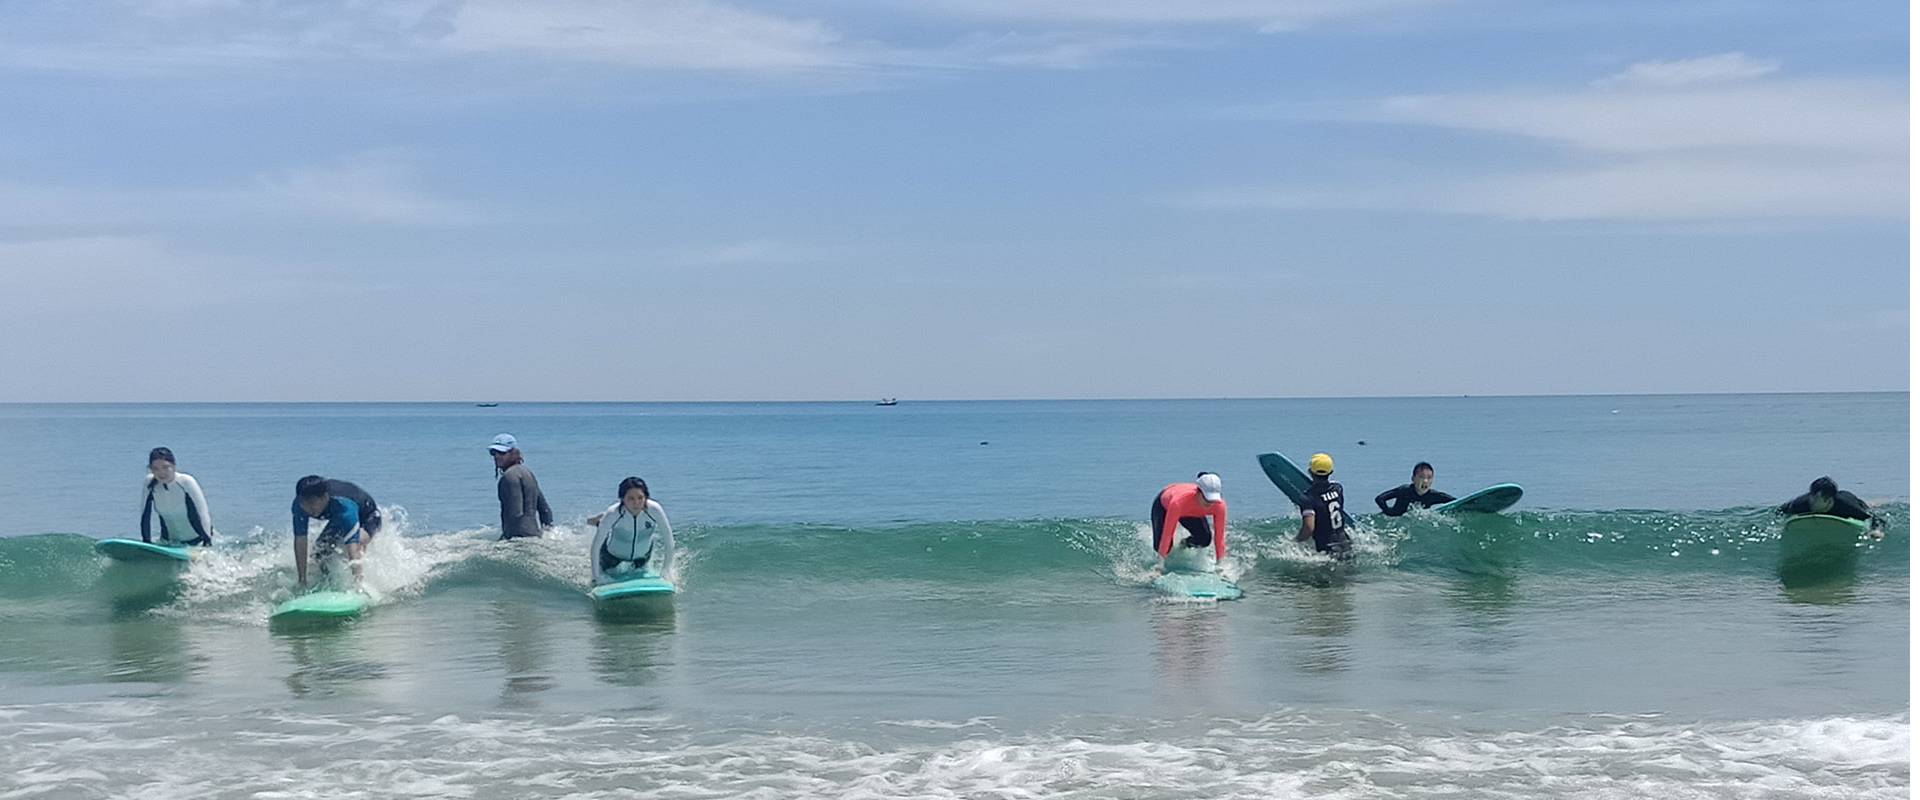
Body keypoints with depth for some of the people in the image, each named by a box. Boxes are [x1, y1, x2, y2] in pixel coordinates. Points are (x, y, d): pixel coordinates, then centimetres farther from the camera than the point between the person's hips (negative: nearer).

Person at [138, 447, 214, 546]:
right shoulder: (149, 484, -20)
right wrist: (146, 542, -10)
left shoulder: (186, 482, -28)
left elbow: (203, 514, -25)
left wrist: (207, 542, -28)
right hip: (170, 539, 3)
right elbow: (145, 516, -10)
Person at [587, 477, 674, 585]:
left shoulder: (654, 510, -33)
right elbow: (595, 547, -29)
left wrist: (666, 571, -21)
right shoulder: (613, 513, -36)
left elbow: (668, 540, -21)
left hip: (642, 557, 2)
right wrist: (596, 577, -30)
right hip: (613, 557, -2)